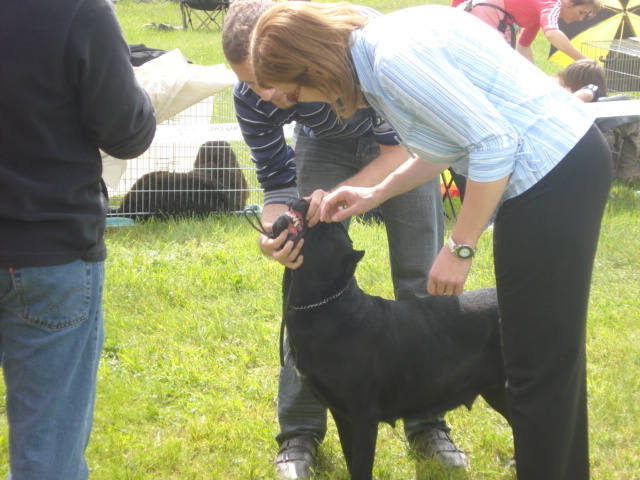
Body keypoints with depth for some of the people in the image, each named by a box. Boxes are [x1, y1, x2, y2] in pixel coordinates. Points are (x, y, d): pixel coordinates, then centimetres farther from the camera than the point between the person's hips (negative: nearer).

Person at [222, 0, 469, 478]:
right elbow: (278, 181, -19)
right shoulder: (251, 99, -30)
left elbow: (403, 145, -33)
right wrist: (275, 233, -42)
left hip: (399, 141, -1)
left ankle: (427, 420, 14)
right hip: (324, 144, 2)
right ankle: (301, 430, 5)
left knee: (421, 279, -1)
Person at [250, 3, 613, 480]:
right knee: (554, 349, 21)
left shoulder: (393, 58, -21)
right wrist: (374, 195, 16)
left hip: (553, 179, -10)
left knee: (538, 361, 0)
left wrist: (459, 247, -14)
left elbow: (494, 146, -23)